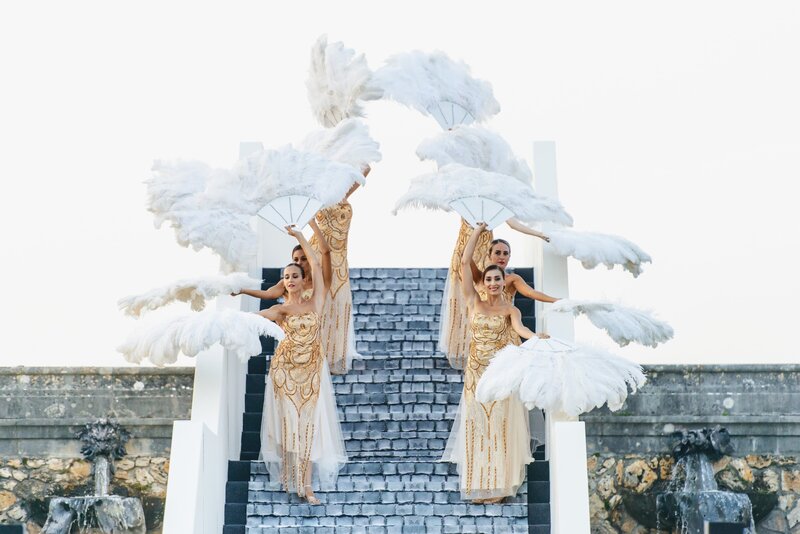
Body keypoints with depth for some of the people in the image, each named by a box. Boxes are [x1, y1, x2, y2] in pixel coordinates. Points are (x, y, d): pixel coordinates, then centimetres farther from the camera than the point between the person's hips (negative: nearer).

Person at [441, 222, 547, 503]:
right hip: (475, 373, 2)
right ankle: (479, 486, 9)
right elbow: (464, 263, 2)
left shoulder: (511, 310, 3)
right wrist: (479, 230, 6)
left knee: (501, 427, -1)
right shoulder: (474, 302, 7)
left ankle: (499, 484, 6)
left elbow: (519, 327, -20)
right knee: (476, 426, 2)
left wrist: (536, 337, -42)